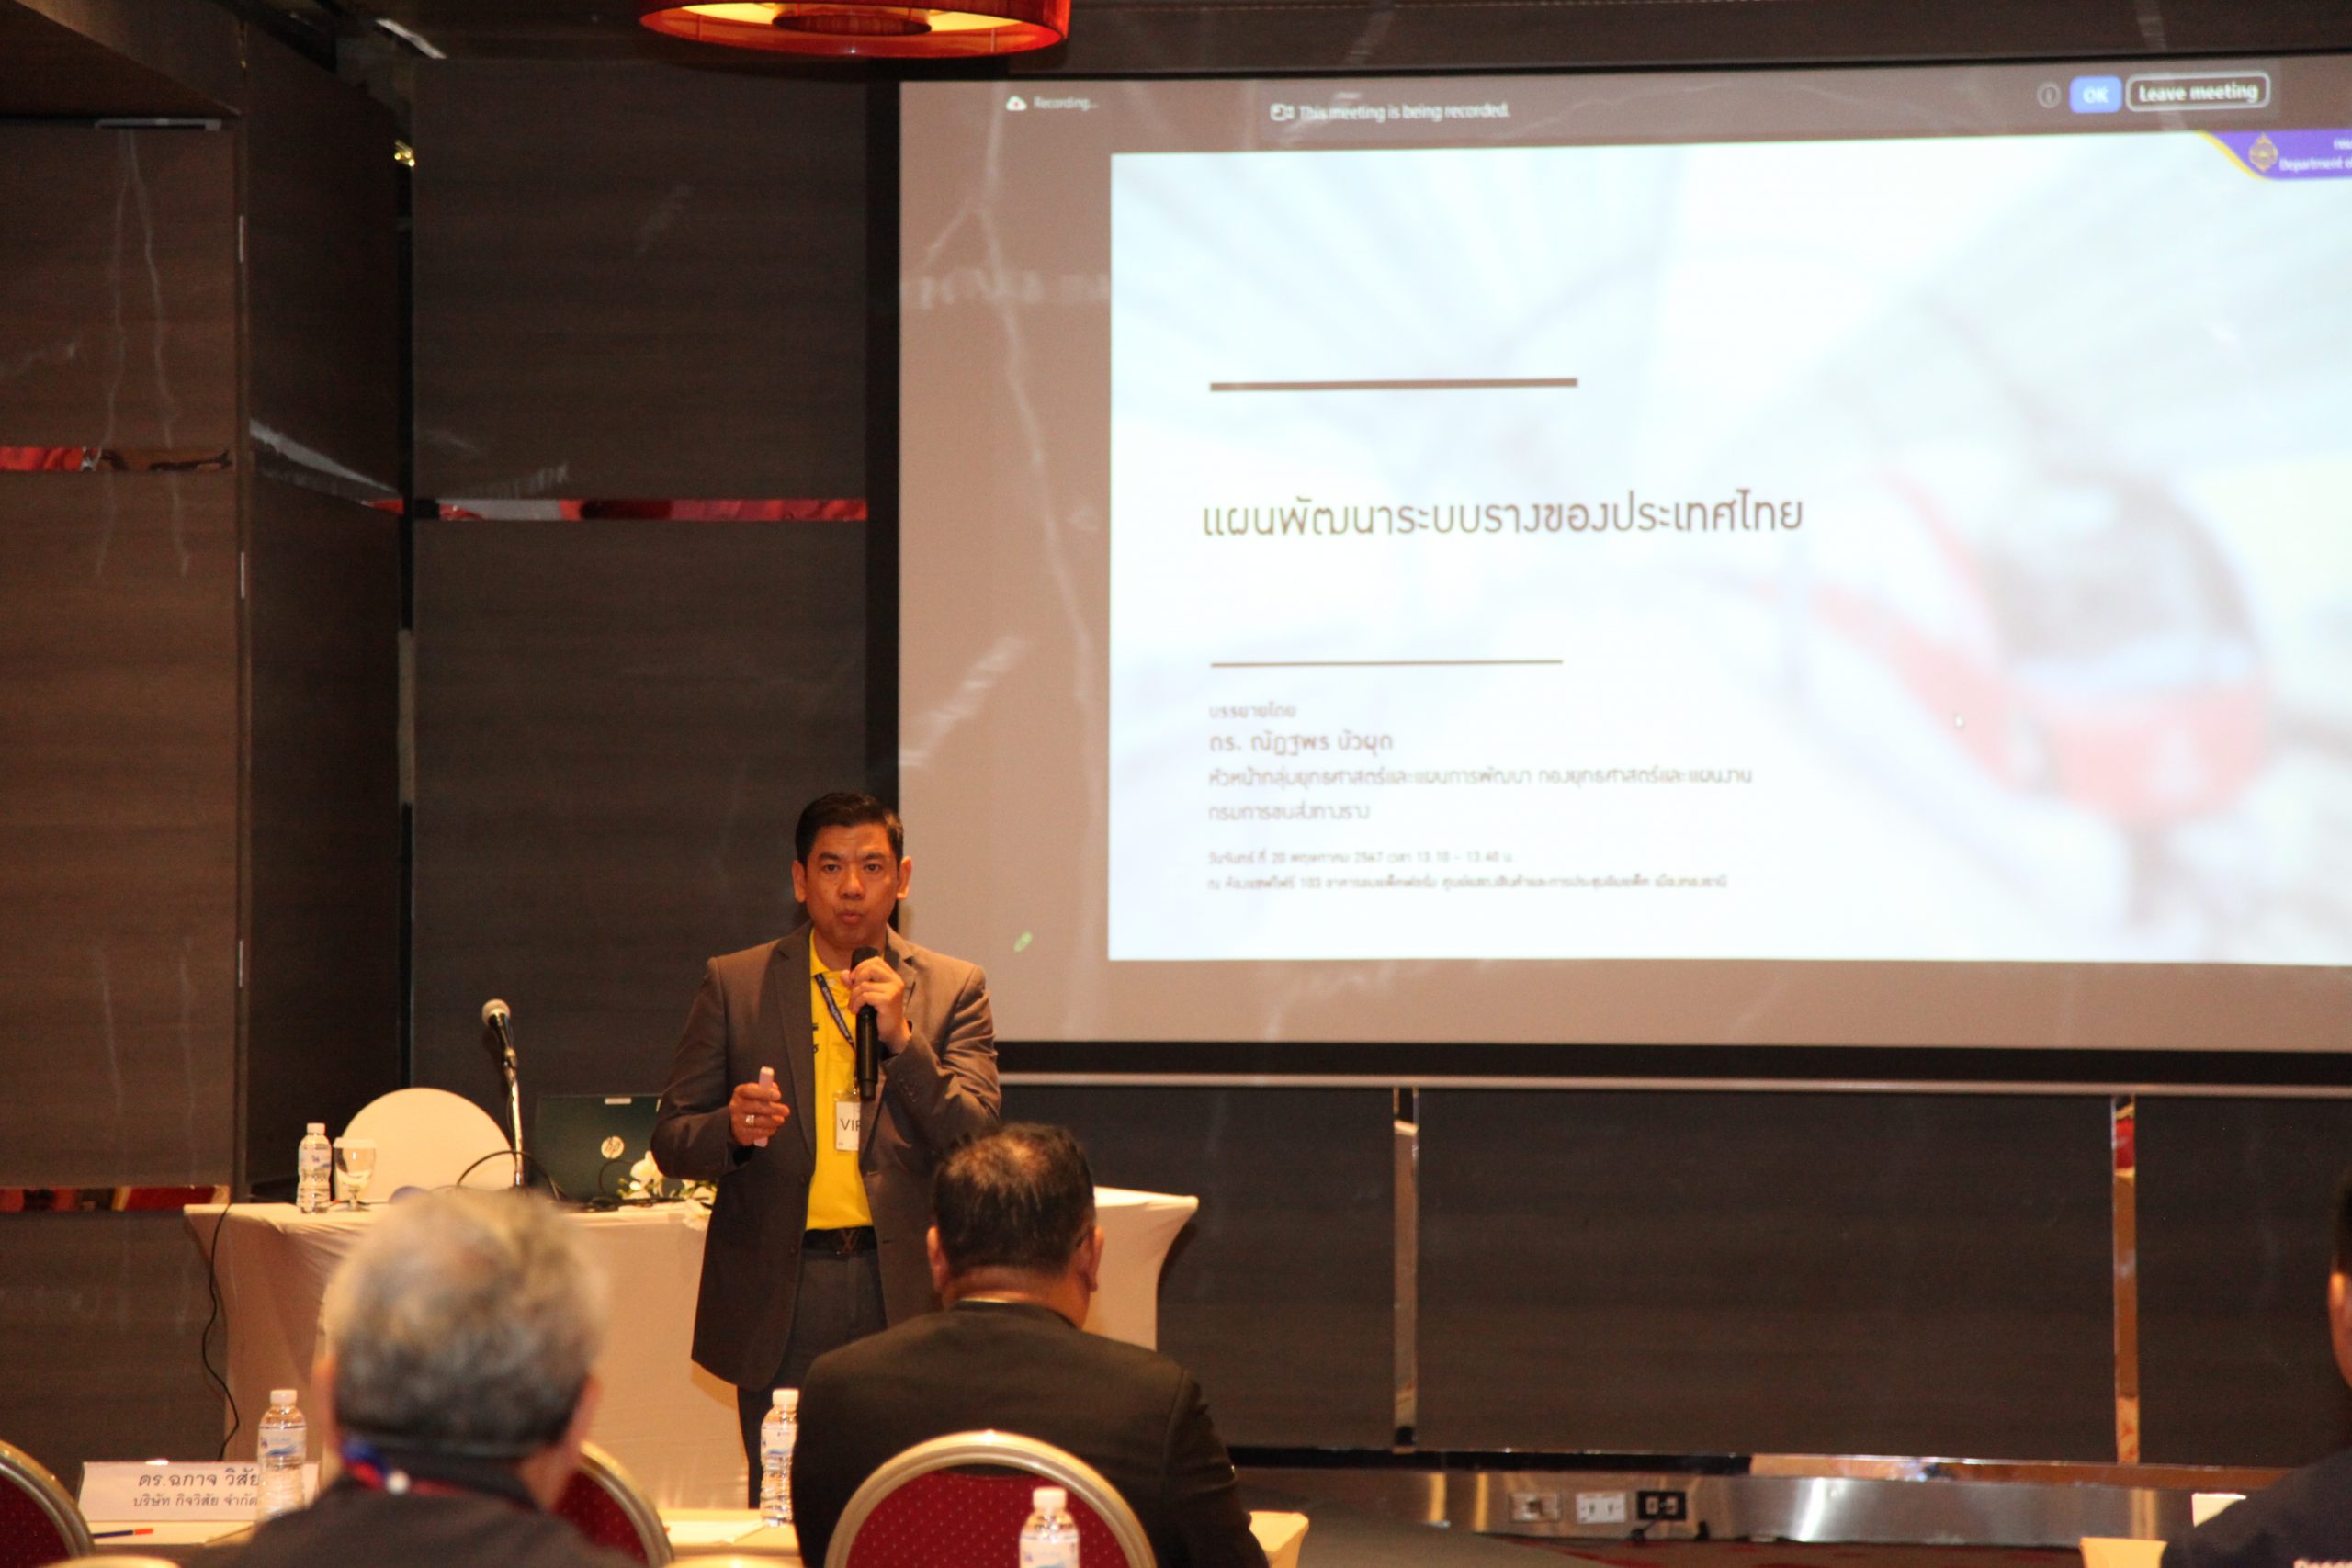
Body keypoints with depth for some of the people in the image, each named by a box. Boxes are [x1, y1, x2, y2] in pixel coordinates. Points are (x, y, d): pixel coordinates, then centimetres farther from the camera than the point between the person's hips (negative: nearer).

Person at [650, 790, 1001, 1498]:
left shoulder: (953, 989, 8)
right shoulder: (733, 984, 9)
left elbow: (975, 1142, -1)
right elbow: (671, 1140, 8)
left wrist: (901, 1038, -13)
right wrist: (732, 1128, -14)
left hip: (905, 1294, 0)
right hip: (780, 1294, 0)